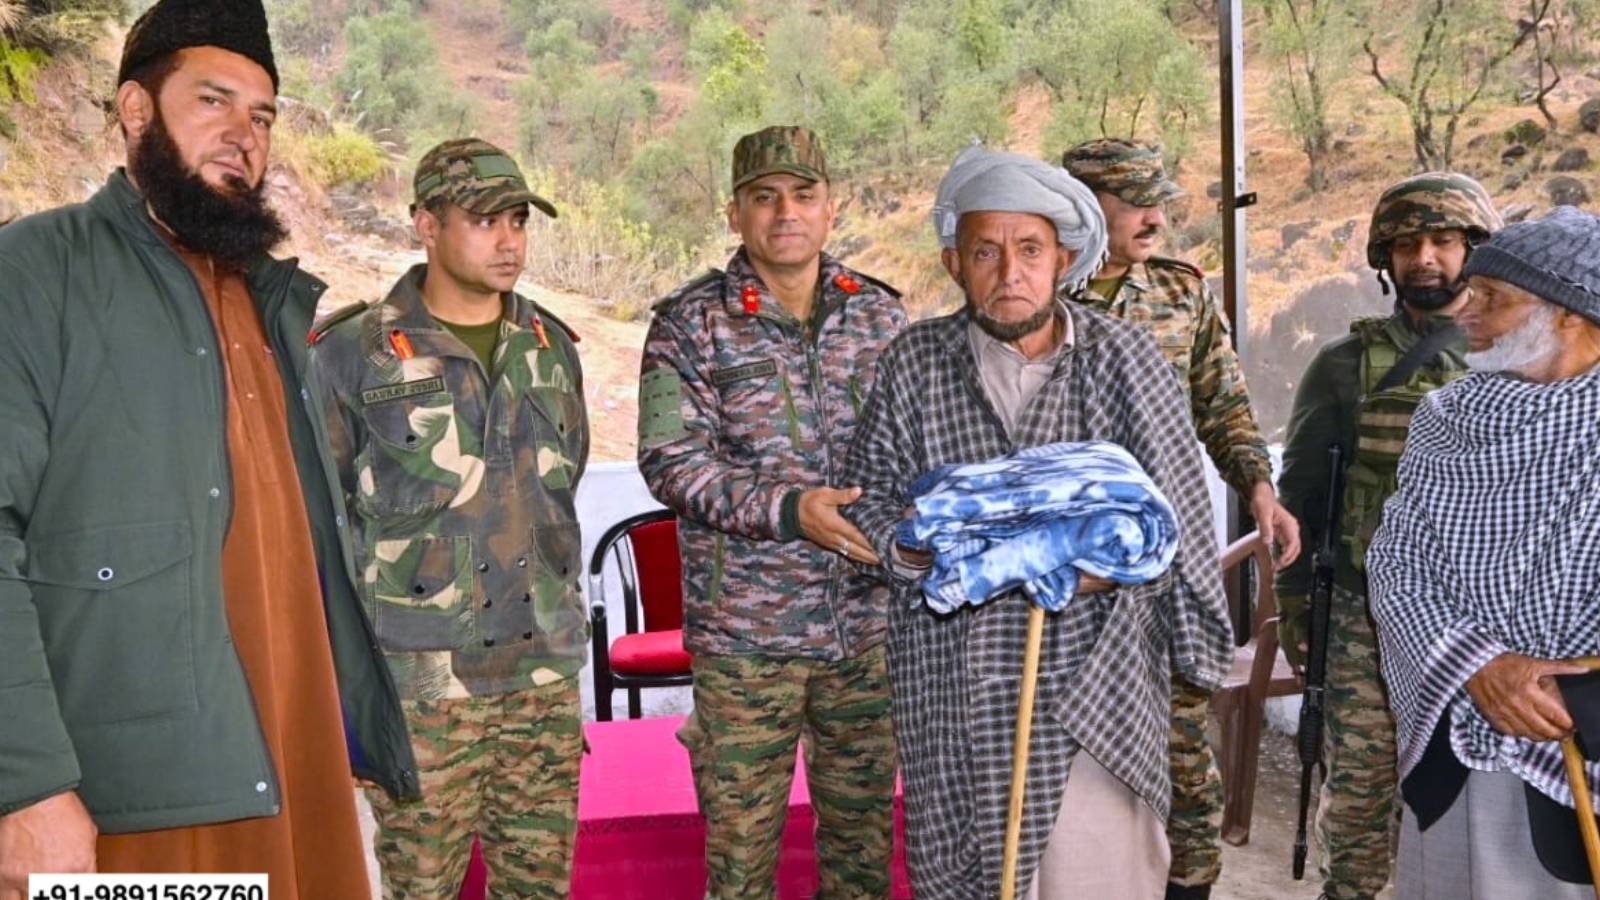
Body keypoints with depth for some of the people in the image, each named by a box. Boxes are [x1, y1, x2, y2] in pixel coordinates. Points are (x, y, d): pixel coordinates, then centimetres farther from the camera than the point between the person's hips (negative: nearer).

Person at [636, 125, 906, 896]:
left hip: (868, 622, 3)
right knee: (740, 837, 9)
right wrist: (789, 509, -21)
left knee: (864, 828, 16)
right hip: (745, 627, -3)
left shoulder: (882, 314, 6)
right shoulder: (690, 324, -3)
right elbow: (670, 461, -11)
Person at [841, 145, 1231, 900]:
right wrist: (909, 548, -11)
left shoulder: (1122, 357, -1)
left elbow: (1175, 510, 0)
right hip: (953, 685, 2)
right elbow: (869, 492, 8)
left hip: (1092, 675, -1)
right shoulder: (914, 362, 3)